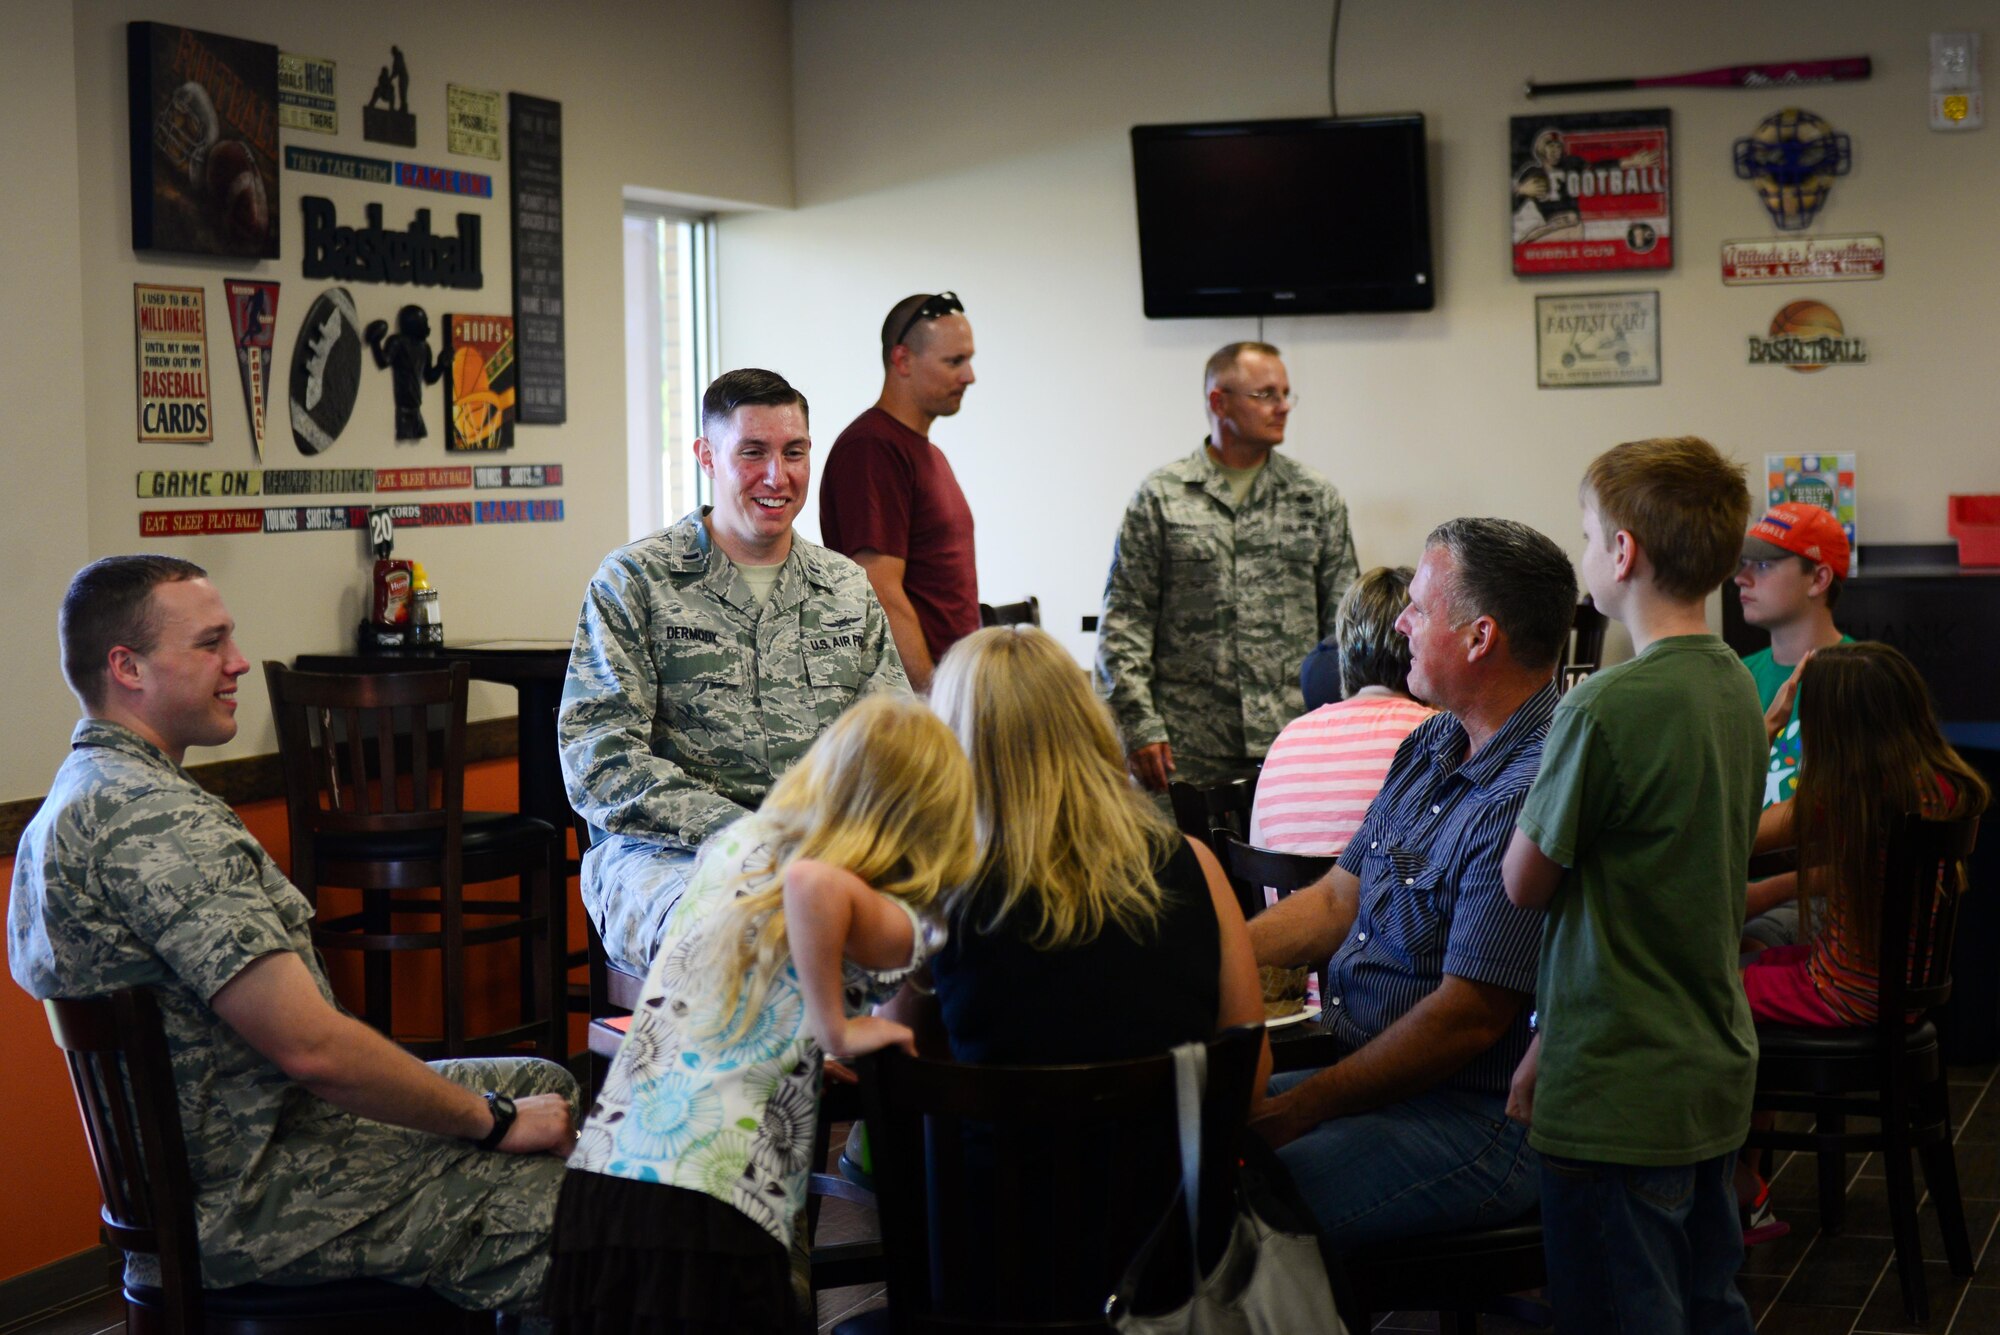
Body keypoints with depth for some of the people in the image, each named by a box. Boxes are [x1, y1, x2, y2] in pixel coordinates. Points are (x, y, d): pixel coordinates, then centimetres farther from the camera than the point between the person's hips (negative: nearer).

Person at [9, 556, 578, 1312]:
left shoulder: (84, 793, 12)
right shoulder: (152, 819, -24)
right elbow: (313, 1046, -27)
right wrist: (493, 1121, -13)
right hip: (252, 1201, -11)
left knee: (549, 1084, 19)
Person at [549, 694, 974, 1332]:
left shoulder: (734, 847, 13)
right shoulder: (889, 928, -6)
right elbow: (813, 881, -29)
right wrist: (837, 1030, -17)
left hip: (596, 1181, 6)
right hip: (713, 1215, -6)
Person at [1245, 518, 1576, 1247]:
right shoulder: (1432, 748, 11)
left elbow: (1468, 1017, -22)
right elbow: (1337, 901, 16)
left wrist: (1298, 1110, -15)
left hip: (1480, 1124, -10)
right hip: (1377, 1077, 10)